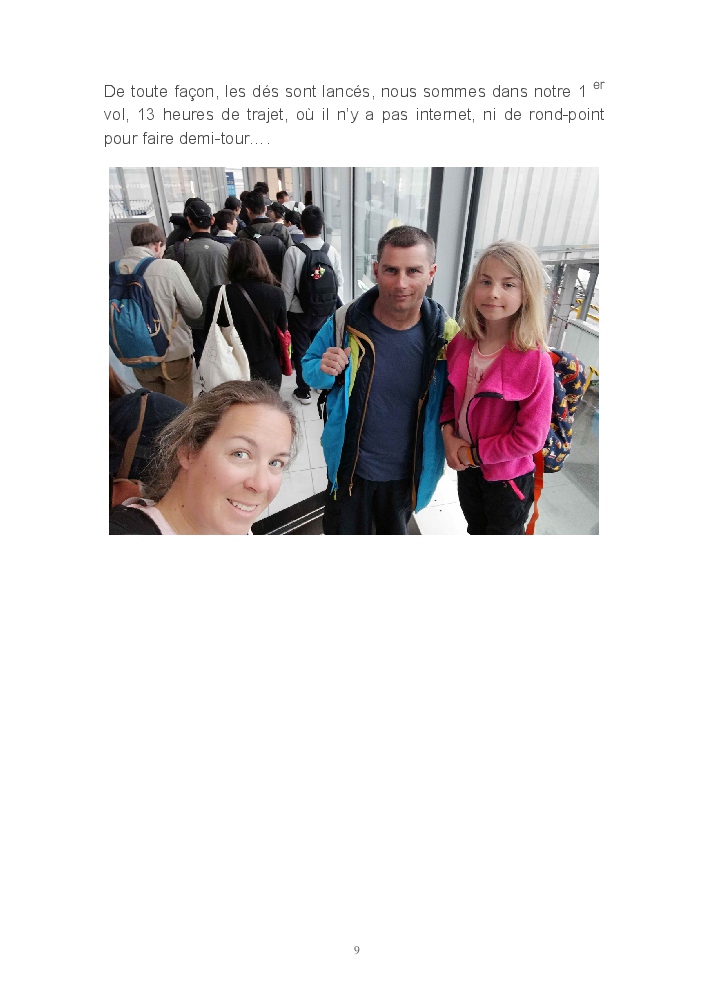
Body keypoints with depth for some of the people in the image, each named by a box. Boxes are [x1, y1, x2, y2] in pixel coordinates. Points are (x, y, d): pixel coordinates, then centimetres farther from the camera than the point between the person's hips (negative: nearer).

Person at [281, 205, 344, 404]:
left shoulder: (293, 252, -16)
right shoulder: (332, 251, -7)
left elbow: (288, 288, -12)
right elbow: (340, 282, -2)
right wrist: (336, 307, 14)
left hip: (300, 312, -3)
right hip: (326, 311, 3)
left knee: (301, 351, 11)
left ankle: (303, 390, 20)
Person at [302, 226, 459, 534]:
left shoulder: (446, 333, -15)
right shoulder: (345, 323, -15)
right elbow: (309, 366, 0)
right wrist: (325, 371, -23)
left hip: (408, 471, 1)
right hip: (349, 465, 0)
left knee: (395, 532, 28)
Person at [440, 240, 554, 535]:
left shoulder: (536, 361, -26)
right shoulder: (462, 343, -10)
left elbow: (530, 437, -24)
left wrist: (474, 453, -18)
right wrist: (448, 433, -11)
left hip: (507, 476, -5)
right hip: (466, 466, 5)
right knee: (475, 529, 30)